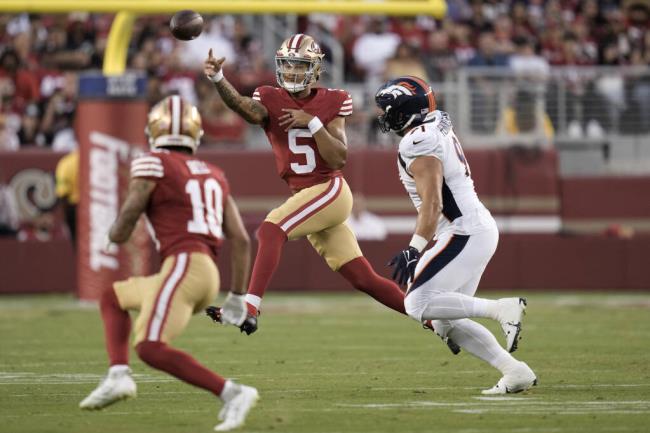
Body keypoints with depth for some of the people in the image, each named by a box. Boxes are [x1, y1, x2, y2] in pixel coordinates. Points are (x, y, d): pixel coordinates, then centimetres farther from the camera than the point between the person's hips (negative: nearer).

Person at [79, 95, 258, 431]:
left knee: (151, 349, -21)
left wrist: (113, 237, 22)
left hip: (183, 265, -8)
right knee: (113, 298, 24)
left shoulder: (153, 164, 1)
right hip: (209, 275, 8)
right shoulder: (213, 176, 20)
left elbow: (122, 229, -2)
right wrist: (237, 296, 21)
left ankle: (231, 393, -27)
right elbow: (241, 240, 15)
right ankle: (118, 376, 6)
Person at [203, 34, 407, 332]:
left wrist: (312, 123, -20)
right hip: (304, 195, 5)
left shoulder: (331, 103, -3)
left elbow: (339, 159, -11)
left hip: (330, 191, -5)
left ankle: (249, 308, -37)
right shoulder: (271, 100, 2)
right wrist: (217, 78, -40)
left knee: (271, 229, -27)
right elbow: (246, 108, -23)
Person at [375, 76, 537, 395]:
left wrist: (414, 249, -26)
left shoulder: (419, 144, -14)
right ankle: (515, 372, 4)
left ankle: (502, 309, -18)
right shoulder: (437, 133, 17)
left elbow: (432, 203, -22)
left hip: (464, 233, -10)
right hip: (479, 228, 10)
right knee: (445, 321, 9)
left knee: (418, 305, -15)